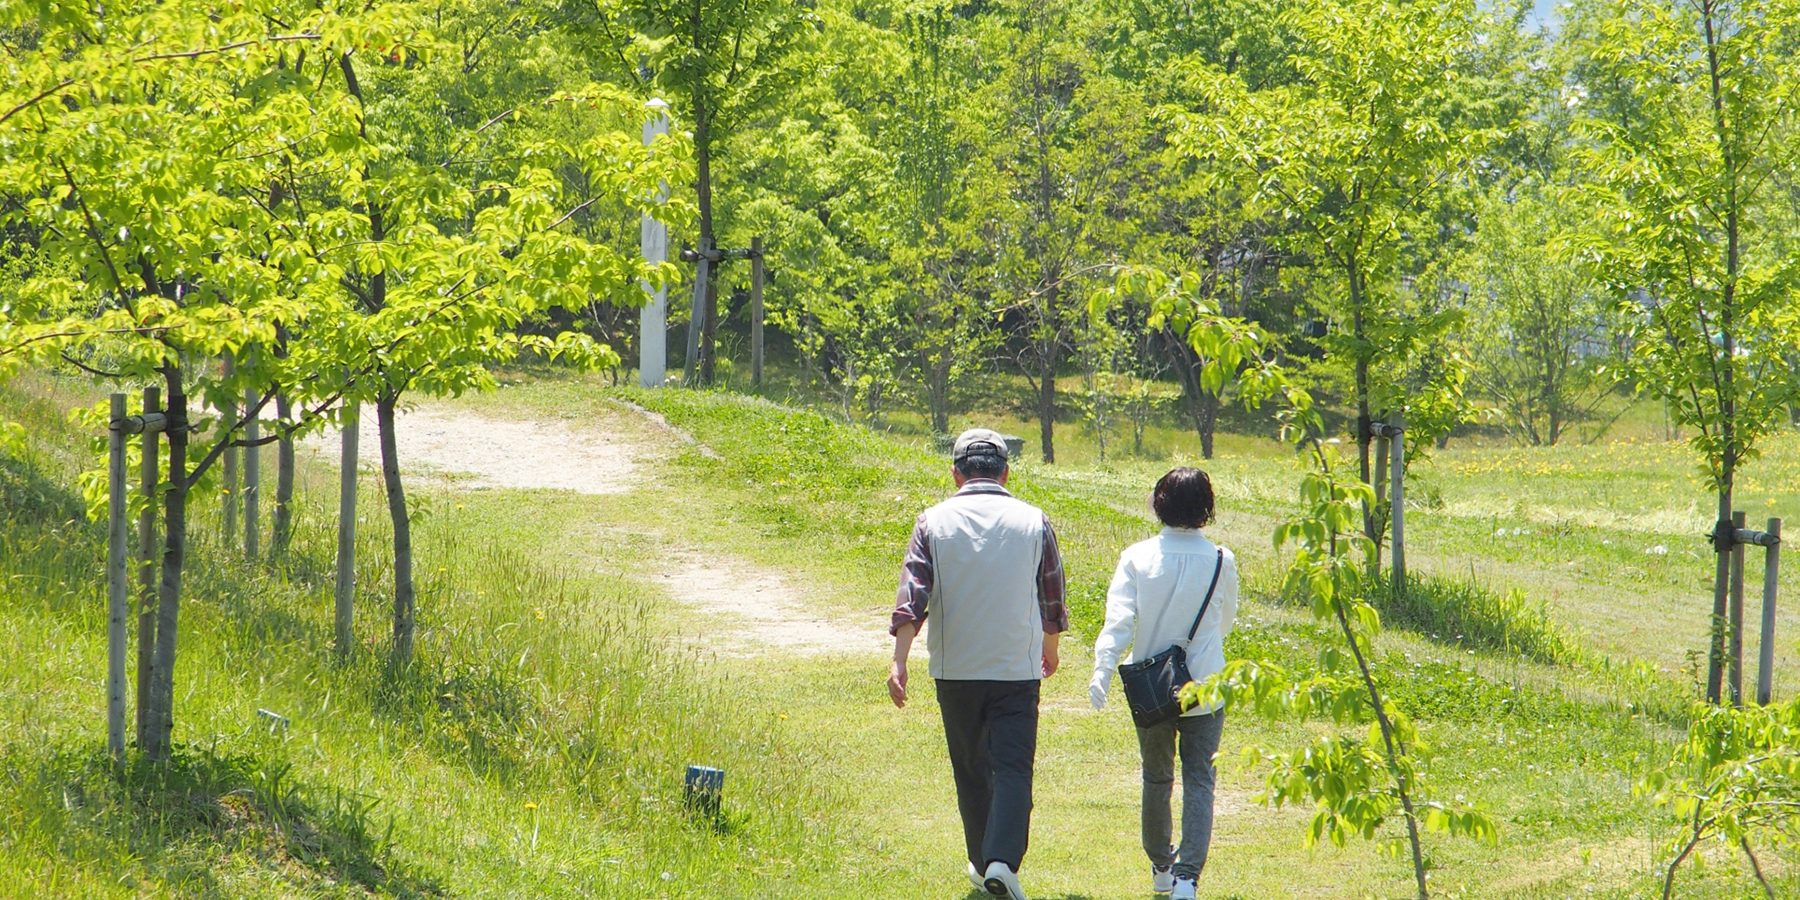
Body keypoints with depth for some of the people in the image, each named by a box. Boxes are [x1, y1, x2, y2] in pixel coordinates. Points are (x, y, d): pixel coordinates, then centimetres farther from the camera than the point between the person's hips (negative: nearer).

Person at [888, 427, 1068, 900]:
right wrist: (1050, 647, 28)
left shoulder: (933, 523, -1)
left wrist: (899, 662, -12)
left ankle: (982, 862, 25)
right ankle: (1003, 860, -24)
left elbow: (912, 596, -9)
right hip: (1018, 667, -1)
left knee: (971, 769, 16)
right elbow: (1052, 598, 10)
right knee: (1013, 769, -6)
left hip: (955, 669, 1)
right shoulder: (1033, 521, 1)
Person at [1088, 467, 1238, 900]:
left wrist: (1102, 671, -22)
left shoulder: (1137, 557, -7)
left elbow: (1119, 619, -17)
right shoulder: (1220, 561, -6)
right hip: (1205, 686, -1)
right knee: (1199, 783, -1)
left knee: (1157, 778, 19)